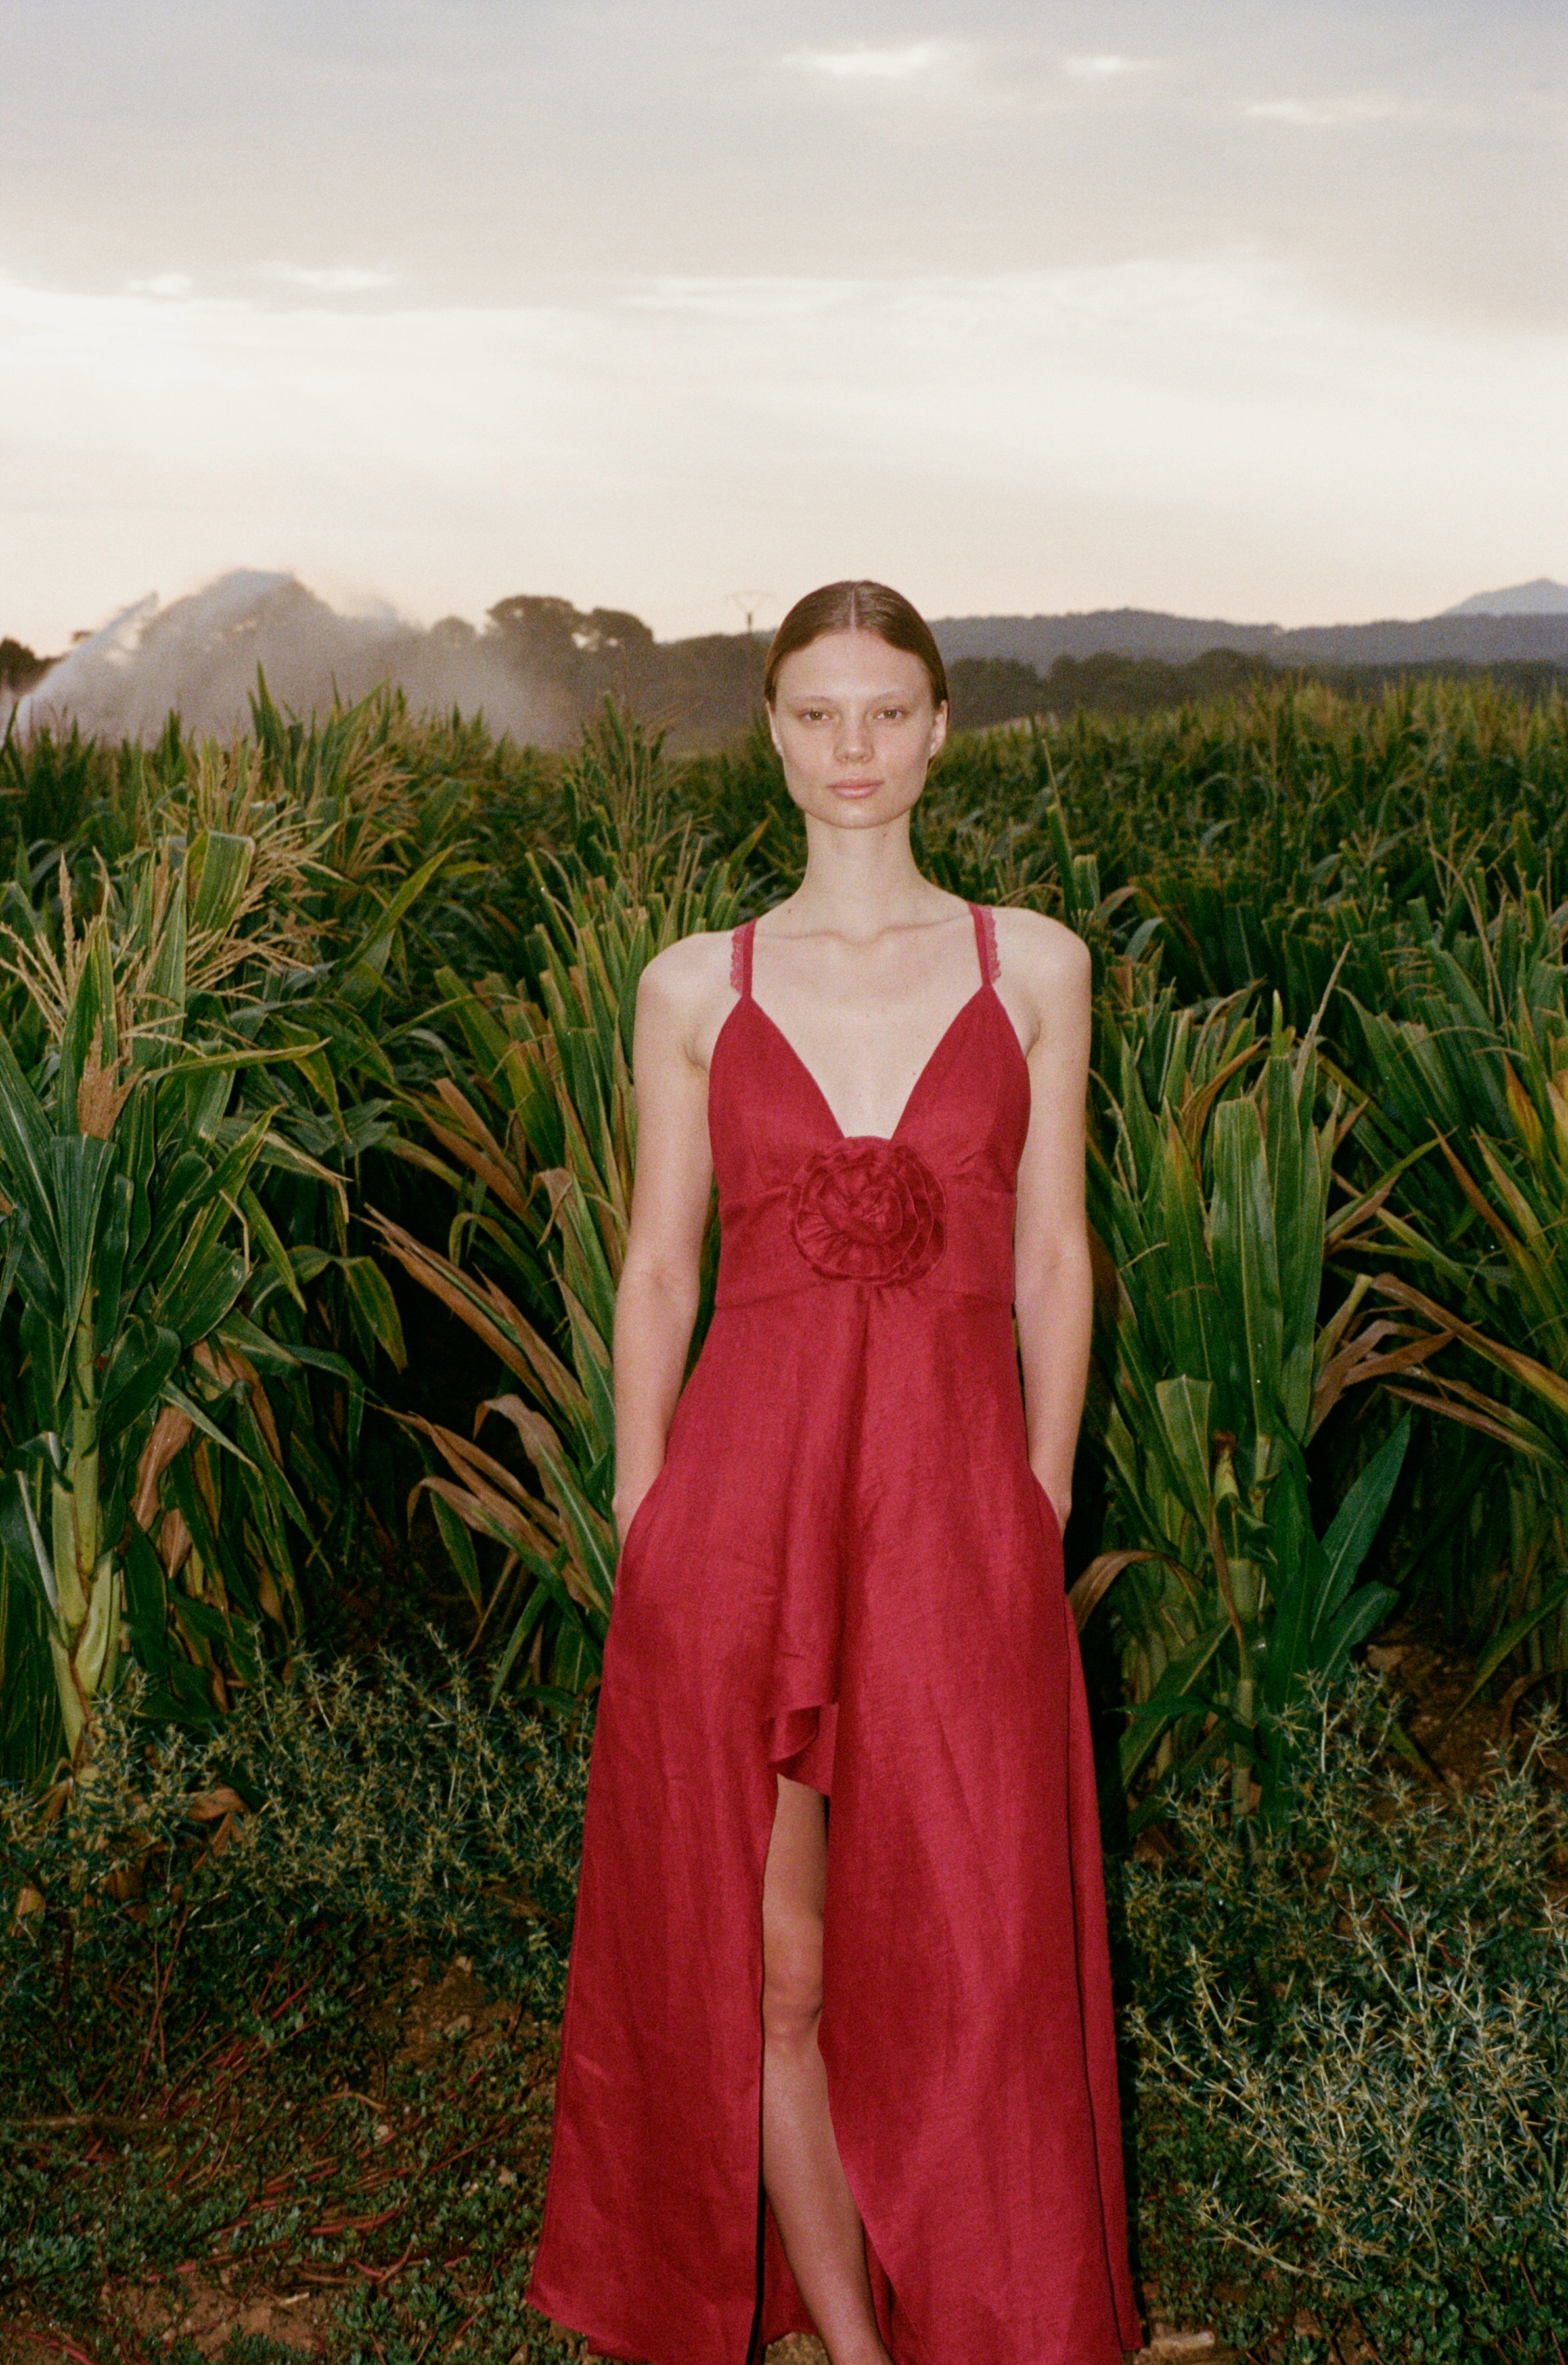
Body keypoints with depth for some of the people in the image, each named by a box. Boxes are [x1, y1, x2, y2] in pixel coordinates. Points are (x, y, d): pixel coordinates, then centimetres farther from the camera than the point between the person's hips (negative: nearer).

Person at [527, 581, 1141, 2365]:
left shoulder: (1032, 966, 6)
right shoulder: (695, 989, 5)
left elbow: (1052, 1259, 7)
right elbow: (657, 1270, 7)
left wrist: (1037, 1527, 3)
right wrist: (644, 1534, 3)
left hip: (954, 1501, 0)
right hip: (747, 1498, 0)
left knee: (964, 1956, 5)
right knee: (772, 1965, 5)